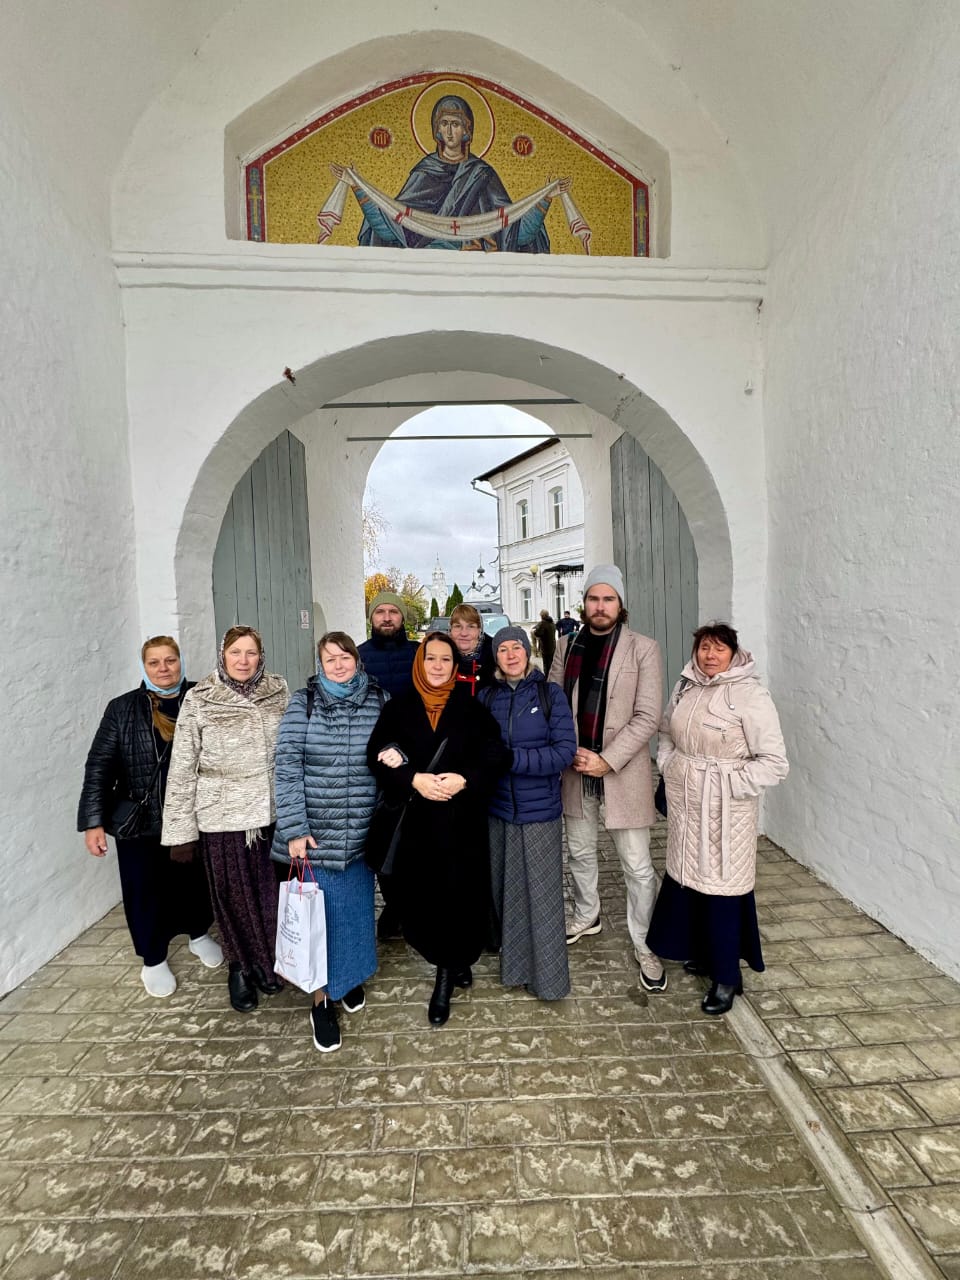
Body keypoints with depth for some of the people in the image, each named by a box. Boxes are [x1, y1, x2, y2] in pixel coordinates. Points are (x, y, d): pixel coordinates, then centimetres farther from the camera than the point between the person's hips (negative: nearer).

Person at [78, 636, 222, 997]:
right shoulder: (122, 709, -5)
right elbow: (100, 767, -4)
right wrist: (93, 822, -9)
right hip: (141, 822, -1)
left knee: (196, 880, 17)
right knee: (146, 890, 10)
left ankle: (199, 935, 44)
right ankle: (153, 959, 34)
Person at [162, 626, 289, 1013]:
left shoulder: (278, 690, -2)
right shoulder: (198, 699, -8)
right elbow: (182, 768, -6)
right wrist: (181, 829, -5)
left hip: (274, 811, 2)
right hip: (223, 816, -2)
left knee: (271, 891, 14)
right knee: (234, 895, 12)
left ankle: (268, 962, 39)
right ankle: (240, 967, 37)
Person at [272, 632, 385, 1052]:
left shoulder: (379, 700, 0)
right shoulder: (303, 702, -6)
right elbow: (287, 765, -9)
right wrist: (294, 828, -13)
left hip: (360, 833, 2)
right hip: (314, 831, -2)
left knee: (355, 907, 16)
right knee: (318, 911, 8)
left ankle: (352, 977, 42)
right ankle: (323, 998, 29)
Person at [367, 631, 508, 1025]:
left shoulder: (471, 708, 4)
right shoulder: (398, 708, 4)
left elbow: (495, 754, -2)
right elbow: (376, 755, -4)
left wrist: (464, 779, -18)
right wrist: (414, 779, -18)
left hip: (463, 819, 0)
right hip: (416, 819, 1)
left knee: (461, 893, 1)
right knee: (421, 894, 4)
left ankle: (446, 976, 22)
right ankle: (455, 962, 30)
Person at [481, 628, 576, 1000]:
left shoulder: (549, 693, -6)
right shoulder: (486, 697, 2)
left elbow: (565, 752, -13)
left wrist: (511, 758, -19)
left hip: (540, 811, -2)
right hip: (498, 811, 3)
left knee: (542, 897, 6)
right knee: (507, 892, 14)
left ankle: (548, 977, 25)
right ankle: (514, 966, 34)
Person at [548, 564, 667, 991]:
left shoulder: (643, 649, -8)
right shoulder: (567, 646, 4)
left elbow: (646, 716, -12)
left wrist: (607, 760, -17)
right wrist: (570, 752, -7)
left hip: (623, 771, -4)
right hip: (575, 768, 4)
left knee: (637, 866, 5)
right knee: (580, 852, 21)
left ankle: (644, 945, 26)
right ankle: (586, 916, 45)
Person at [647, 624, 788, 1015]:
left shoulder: (750, 696, -15)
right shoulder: (685, 686, 3)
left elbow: (774, 761, -16)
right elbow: (666, 732, 18)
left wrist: (730, 785, -18)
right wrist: (668, 765, 5)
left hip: (724, 810, -6)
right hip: (684, 802, 6)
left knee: (720, 885, 3)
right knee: (686, 876, 17)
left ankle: (726, 977, 23)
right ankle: (702, 953, 41)